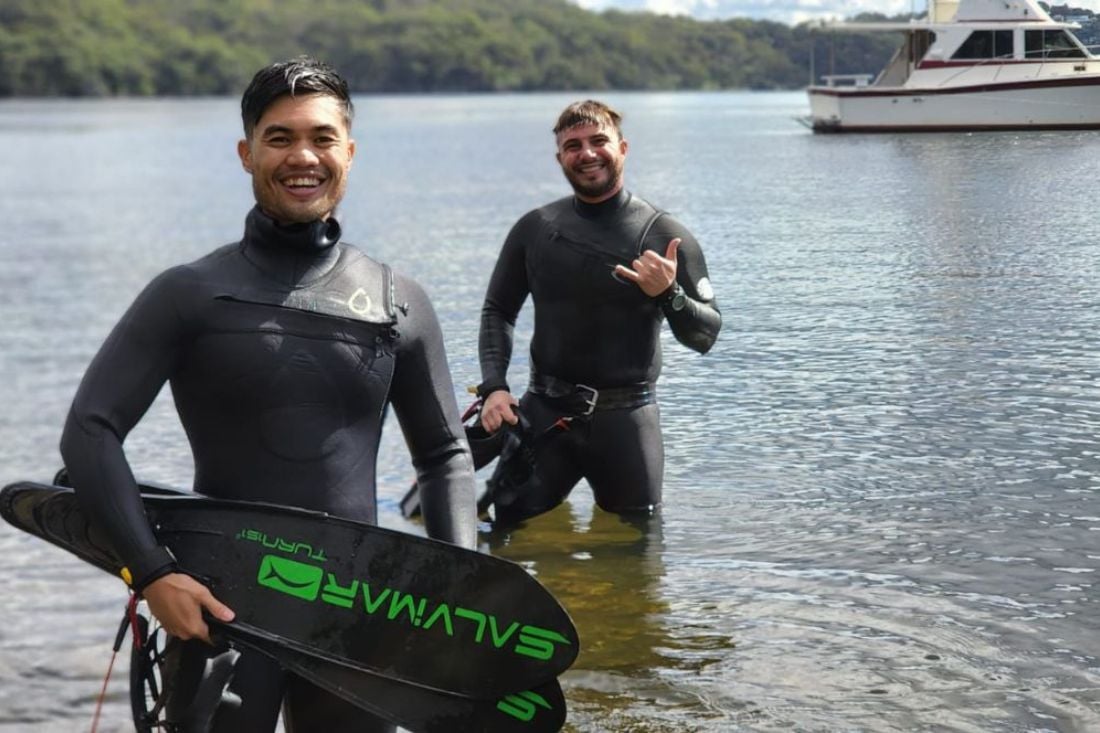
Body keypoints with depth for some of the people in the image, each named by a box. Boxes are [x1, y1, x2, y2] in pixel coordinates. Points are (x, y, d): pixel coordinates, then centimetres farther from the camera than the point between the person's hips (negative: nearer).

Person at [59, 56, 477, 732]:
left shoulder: (399, 305, 6)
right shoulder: (189, 295, -2)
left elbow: (444, 454, 13)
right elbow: (92, 431, -6)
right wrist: (153, 574, -16)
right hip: (219, 605, -2)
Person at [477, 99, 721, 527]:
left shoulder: (664, 236, -1)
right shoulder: (534, 230, 5)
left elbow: (705, 335, 0)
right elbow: (498, 311, 12)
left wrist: (669, 295, -20)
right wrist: (493, 388, -2)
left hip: (626, 417, -1)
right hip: (545, 411, 1)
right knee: (511, 526, -3)